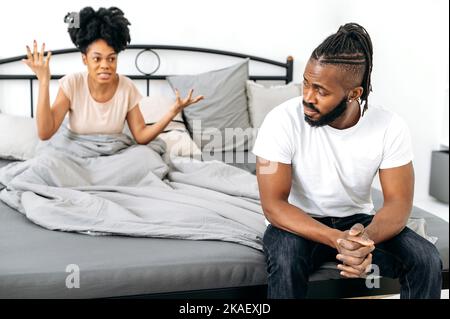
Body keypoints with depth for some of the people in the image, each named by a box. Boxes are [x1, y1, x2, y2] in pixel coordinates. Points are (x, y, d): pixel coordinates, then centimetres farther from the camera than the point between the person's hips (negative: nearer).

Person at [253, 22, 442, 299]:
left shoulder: (390, 127, -16)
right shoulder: (282, 121, -23)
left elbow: (399, 202, -14)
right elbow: (273, 204, -24)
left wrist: (365, 237, -37)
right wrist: (336, 239, -38)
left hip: (359, 221, 2)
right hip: (301, 224, -2)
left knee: (426, 259, -21)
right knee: (286, 255, -35)